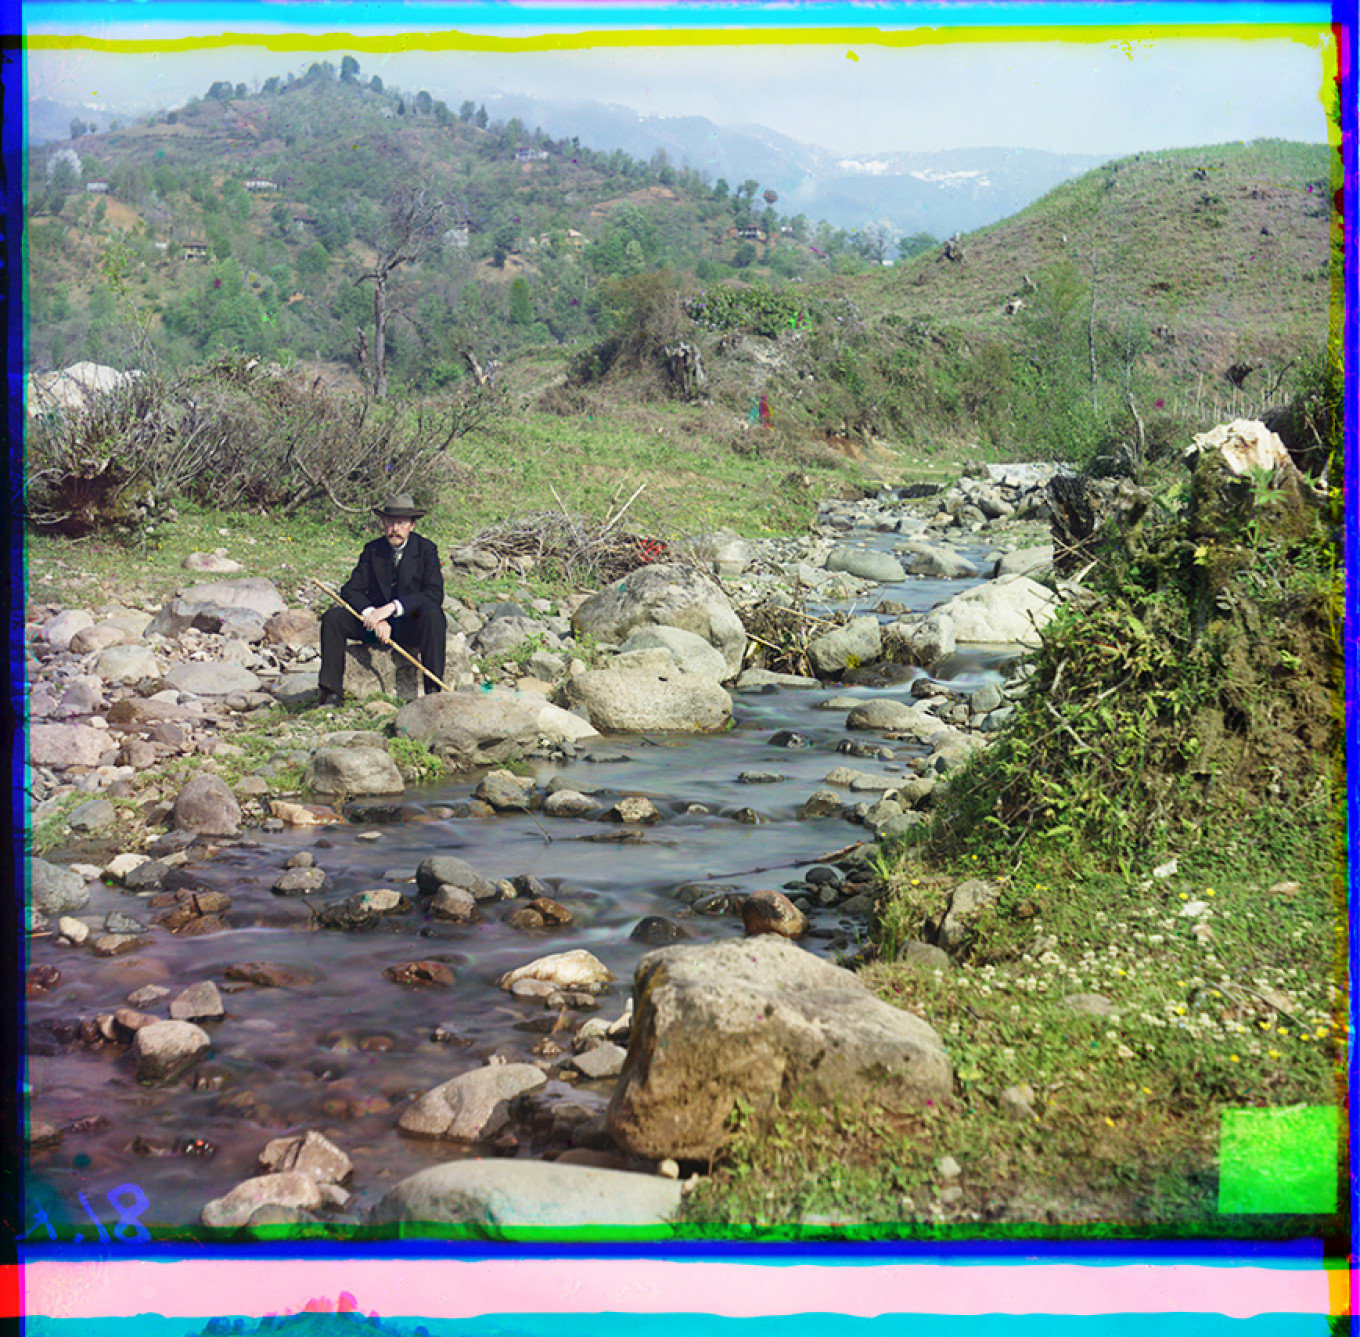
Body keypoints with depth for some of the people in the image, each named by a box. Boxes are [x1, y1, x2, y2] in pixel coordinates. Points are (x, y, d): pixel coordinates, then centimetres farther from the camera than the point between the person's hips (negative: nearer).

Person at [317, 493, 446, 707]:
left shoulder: (426, 549, -5)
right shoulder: (372, 550, 3)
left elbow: (435, 594, -18)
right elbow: (350, 591, -4)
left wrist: (392, 607, -29)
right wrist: (374, 617, -25)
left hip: (412, 626, -3)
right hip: (377, 622, 3)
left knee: (432, 612, -35)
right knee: (332, 617, -18)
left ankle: (434, 690, -35)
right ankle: (332, 692, -20)